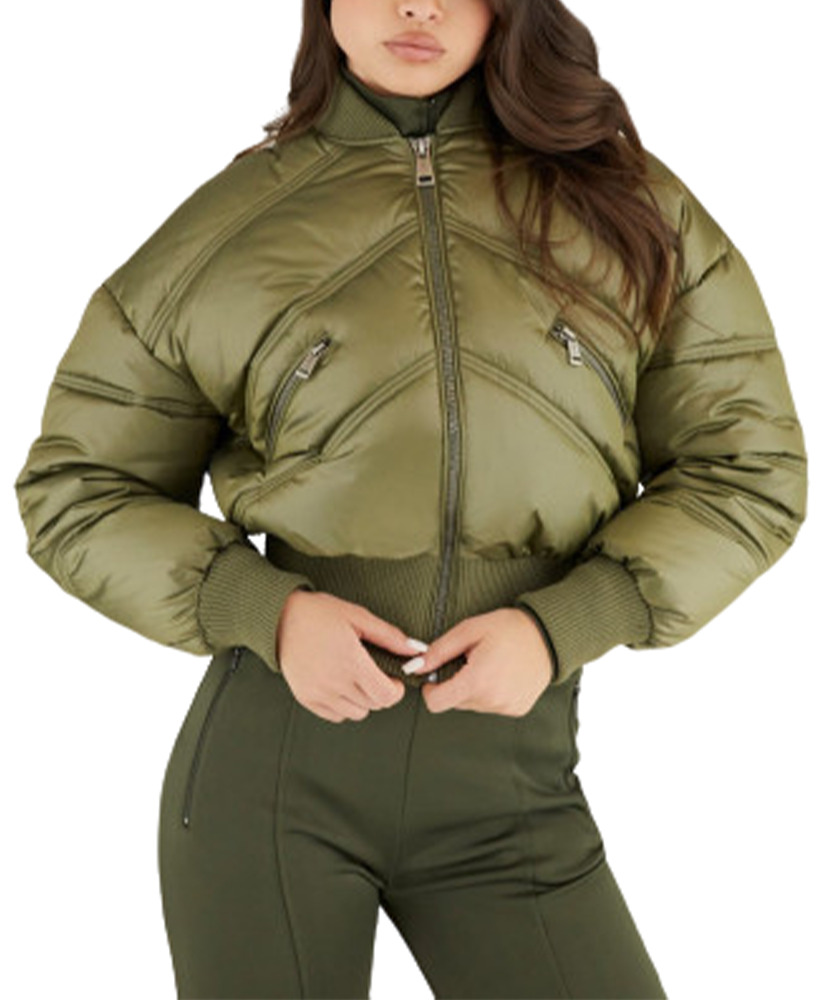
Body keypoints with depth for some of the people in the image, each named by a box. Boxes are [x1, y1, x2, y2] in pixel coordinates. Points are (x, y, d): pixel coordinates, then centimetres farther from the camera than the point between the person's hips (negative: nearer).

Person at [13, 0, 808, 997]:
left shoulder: (630, 204, 3)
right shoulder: (227, 225, 2)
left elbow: (748, 465, 4)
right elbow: (74, 488, 6)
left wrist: (561, 626, -11)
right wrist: (262, 609, -11)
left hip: (509, 779, 1)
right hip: (273, 758, 0)